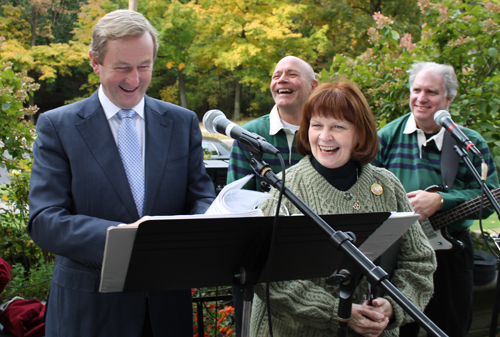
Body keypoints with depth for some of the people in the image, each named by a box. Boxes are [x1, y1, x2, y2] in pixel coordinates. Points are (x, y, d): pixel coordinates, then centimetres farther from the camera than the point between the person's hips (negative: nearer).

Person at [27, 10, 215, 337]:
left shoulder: (183, 122, 4)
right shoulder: (57, 125, -5)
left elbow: (202, 198, 4)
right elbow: (44, 221, -13)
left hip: (168, 303, 3)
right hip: (88, 309, -2)